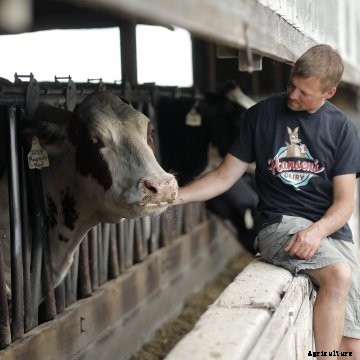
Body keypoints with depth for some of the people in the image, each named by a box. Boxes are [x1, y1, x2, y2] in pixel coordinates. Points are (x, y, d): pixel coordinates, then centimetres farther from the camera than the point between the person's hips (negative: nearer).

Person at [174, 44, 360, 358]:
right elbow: (224, 176, 5)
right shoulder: (261, 115, 2)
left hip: (331, 229, 3)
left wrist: (316, 231, -20)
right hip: (280, 224, -3)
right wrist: (173, 196, -7)